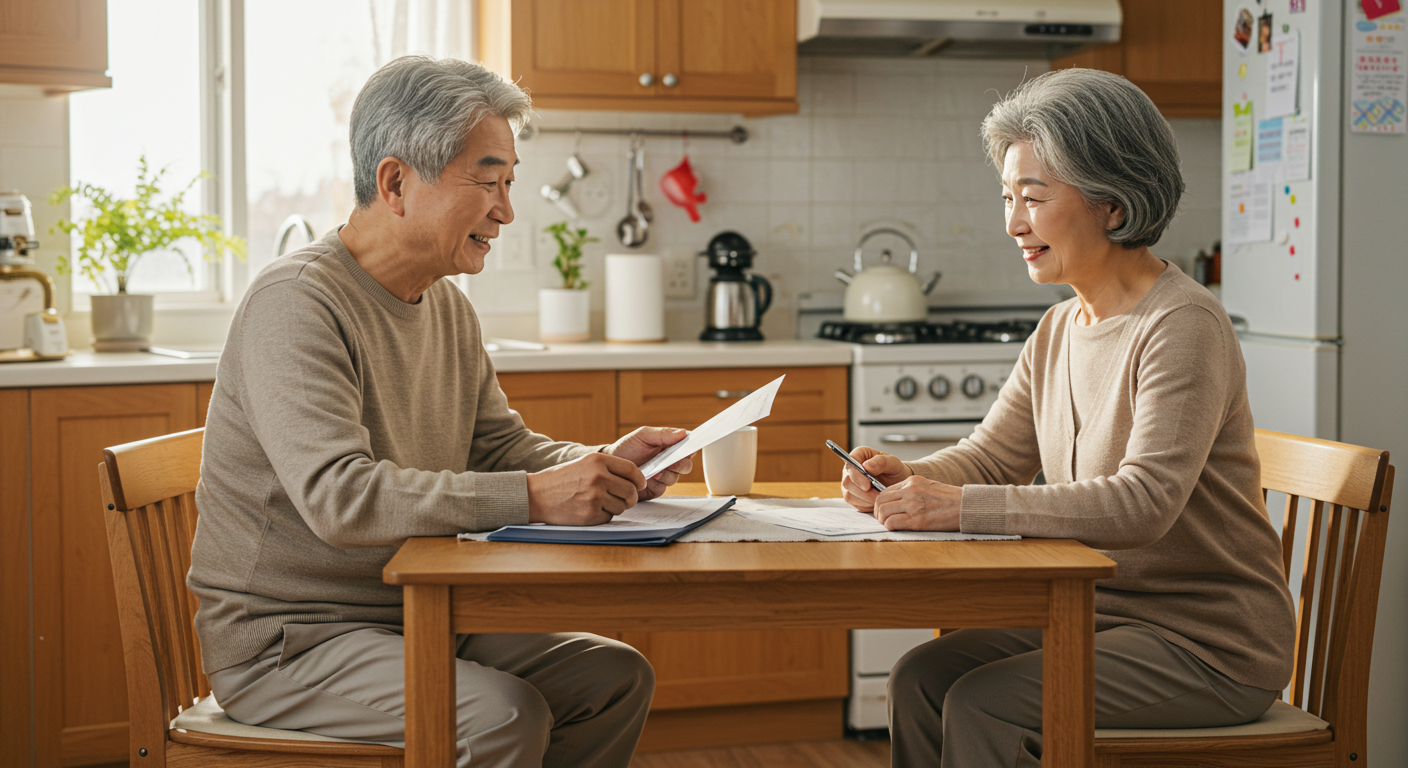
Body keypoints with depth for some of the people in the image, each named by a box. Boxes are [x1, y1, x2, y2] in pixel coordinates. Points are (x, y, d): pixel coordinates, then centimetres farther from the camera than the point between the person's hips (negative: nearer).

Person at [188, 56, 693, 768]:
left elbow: (498, 445, 15)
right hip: (283, 639, -9)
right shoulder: (295, 304, -20)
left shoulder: (449, 307, 10)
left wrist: (602, 464, -6)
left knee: (616, 676, 0)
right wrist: (534, 496, -36)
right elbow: (339, 497, -32)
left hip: (413, 618, 9)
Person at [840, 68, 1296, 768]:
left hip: (1207, 642, -8)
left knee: (982, 705, -21)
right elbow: (990, 455, 11)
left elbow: (1144, 502, -30)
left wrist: (960, 507, -36)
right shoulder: (1060, 329, 8)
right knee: (920, 677, -8)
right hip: (1102, 615, 8)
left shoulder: (1183, 326, -19)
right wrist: (907, 479, -12)